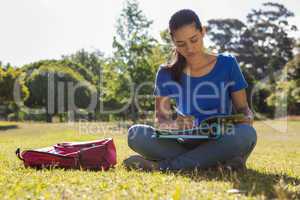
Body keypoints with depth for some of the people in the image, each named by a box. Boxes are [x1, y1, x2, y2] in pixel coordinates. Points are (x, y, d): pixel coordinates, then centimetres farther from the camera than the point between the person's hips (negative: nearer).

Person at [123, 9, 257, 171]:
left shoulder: (227, 64, 2)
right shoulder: (166, 74, 5)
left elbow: (242, 108, 8)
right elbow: (160, 118, 1)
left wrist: (247, 120, -17)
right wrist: (174, 125, -24)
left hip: (218, 143, 0)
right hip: (182, 144, 1)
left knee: (246, 134, -35)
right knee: (135, 134, -23)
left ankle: (162, 165, -24)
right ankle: (216, 163, -26)